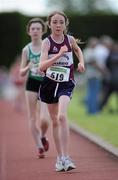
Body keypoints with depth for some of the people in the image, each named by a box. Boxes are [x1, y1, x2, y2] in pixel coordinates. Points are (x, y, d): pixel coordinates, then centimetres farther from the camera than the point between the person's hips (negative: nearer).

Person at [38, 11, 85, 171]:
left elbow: (78, 50, 24)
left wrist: (81, 62, 6)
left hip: (66, 83, -1)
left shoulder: (70, 39, -2)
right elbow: (42, 66, -25)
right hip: (50, 83, 1)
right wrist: (59, 55, -35)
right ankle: (60, 158, 22)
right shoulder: (47, 42, -10)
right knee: (55, 121, 11)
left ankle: (66, 157, -24)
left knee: (62, 116, -23)